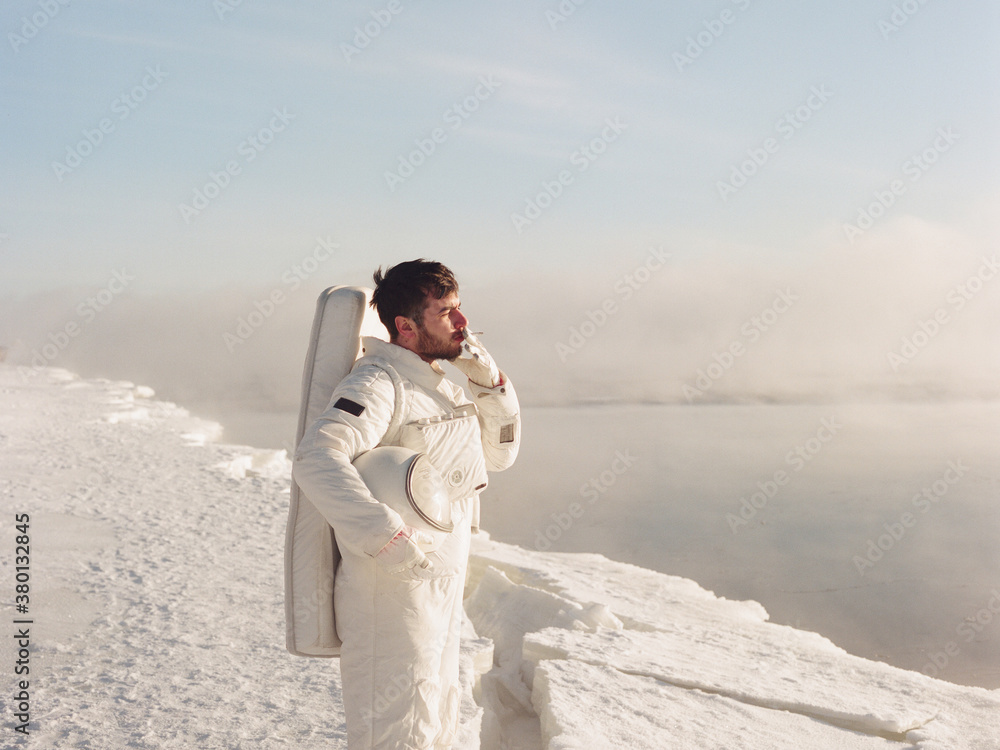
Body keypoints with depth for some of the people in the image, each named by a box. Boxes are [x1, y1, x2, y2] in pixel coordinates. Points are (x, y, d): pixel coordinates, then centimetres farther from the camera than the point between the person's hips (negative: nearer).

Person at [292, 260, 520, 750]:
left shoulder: (438, 386, 12)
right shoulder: (379, 384, -18)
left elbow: (499, 454, 17)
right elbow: (316, 460, -32)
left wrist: (489, 382, 2)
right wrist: (389, 539, -36)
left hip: (441, 593, 9)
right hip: (390, 595, -9)